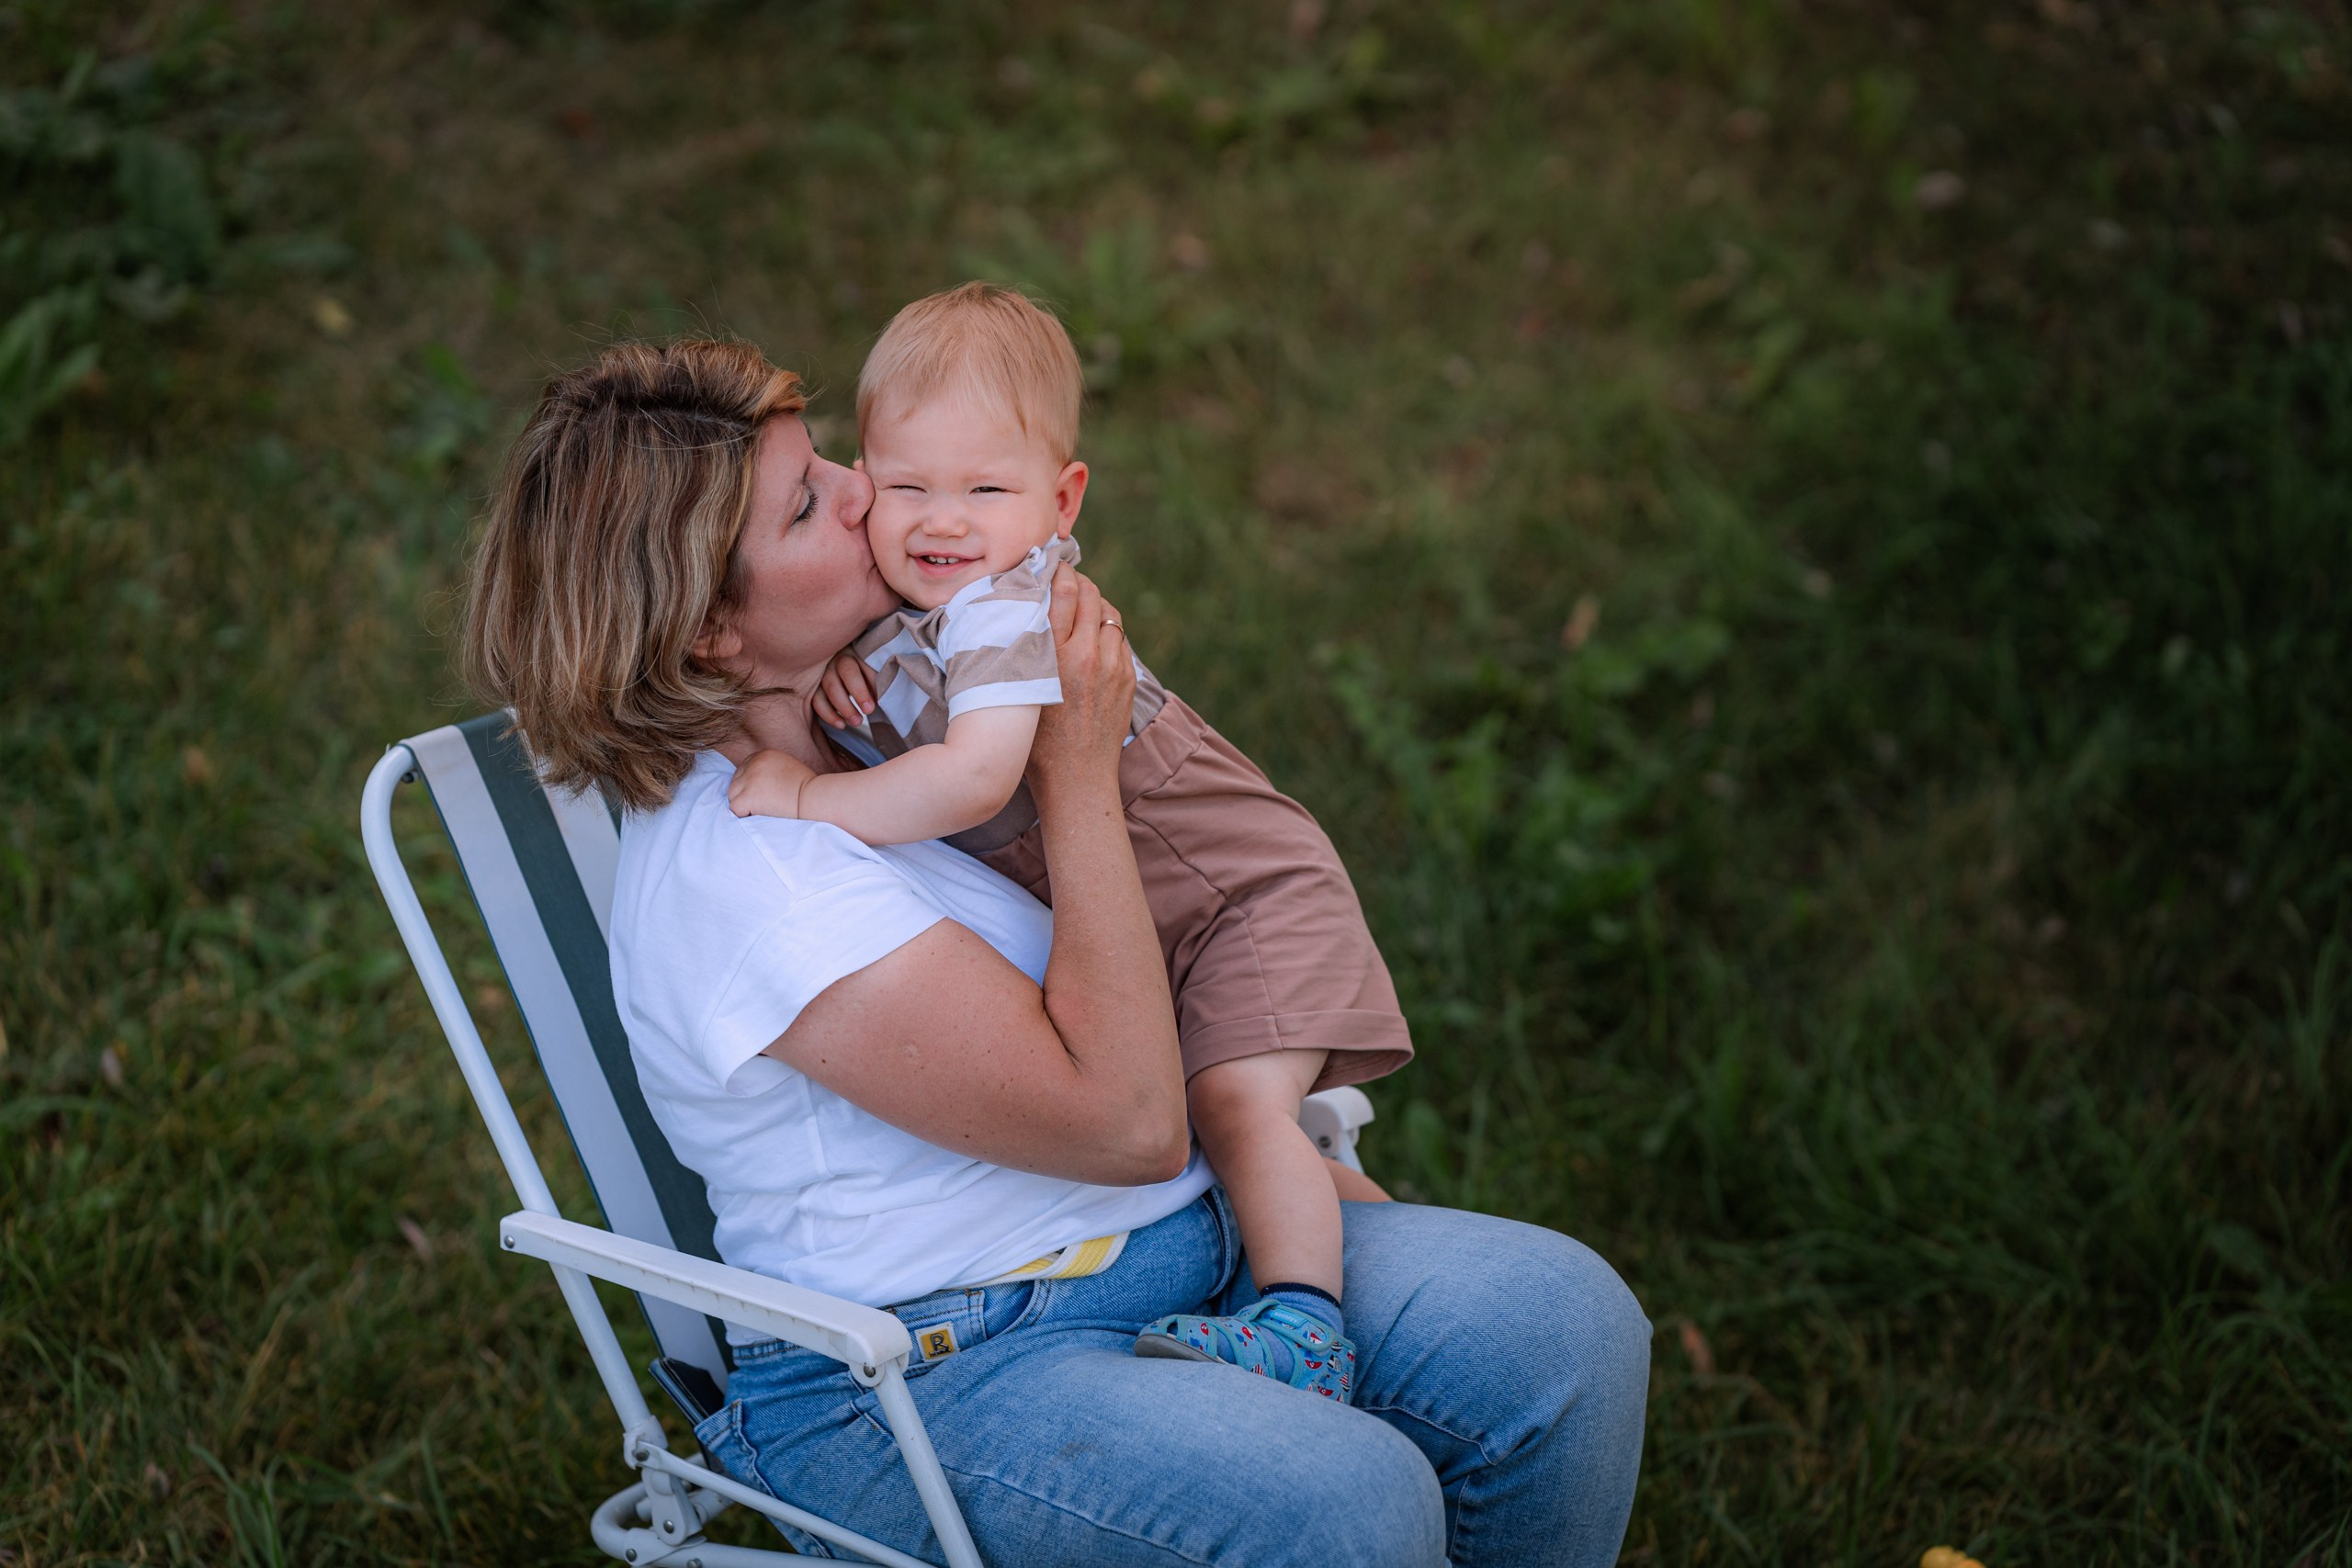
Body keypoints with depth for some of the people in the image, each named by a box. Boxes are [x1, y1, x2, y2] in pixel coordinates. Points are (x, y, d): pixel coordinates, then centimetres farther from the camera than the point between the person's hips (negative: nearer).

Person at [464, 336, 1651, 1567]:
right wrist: (1079, 767, -18)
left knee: (1561, 1316, -10)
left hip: (1176, 1242, 9)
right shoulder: (736, 867, -22)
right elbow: (1127, 1121, -21)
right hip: (928, 1367, -9)